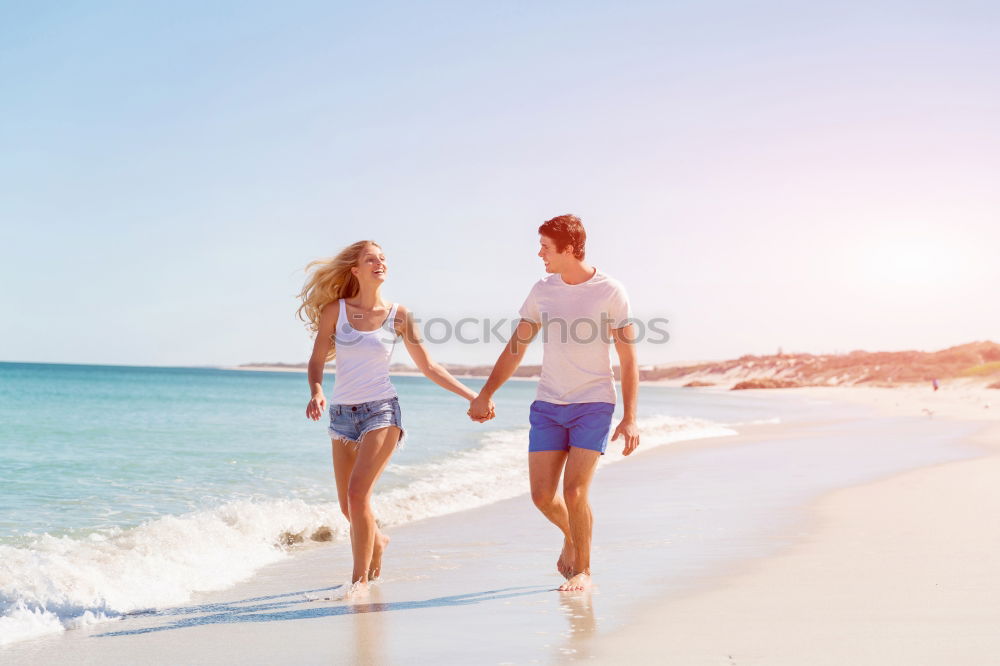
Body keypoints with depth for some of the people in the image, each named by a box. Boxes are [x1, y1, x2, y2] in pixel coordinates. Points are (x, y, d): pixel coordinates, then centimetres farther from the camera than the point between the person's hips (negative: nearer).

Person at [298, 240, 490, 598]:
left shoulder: (398, 316, 1)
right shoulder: (335, 310, 2)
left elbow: (428, 367, 7)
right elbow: (317, 361, 4)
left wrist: (472, 396, 4)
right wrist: (316, 392, -17)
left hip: (381, 410, -2)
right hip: (342, 413, 2)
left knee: (358, 493, -18)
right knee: (348, 505, 8)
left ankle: (360, 578, -6)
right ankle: (376, 541, 42)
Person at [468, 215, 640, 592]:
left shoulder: (610, 292, -5)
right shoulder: (542, 291, 6)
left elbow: (629, 362, -4)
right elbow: (515, 348, 15)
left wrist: (630, 418, -10)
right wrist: (485, 395, 14)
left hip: (593, 405, -4)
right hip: (547, 405, 4)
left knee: (575, 492, -12)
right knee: (542, 495, -1)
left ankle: (582, 570, 10)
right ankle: (571, 536, 33)